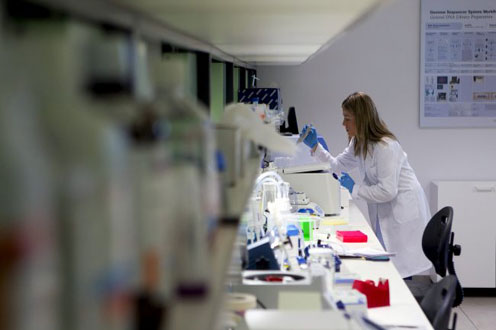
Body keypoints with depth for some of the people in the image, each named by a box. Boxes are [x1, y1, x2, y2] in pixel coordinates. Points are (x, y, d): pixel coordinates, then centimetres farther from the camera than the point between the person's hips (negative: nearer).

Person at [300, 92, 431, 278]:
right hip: (384, 212, 9)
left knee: (400, 273, -10)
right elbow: (337, 165, 23)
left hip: (404, 211, -9)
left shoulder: (385, 146, -21)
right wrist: (314, 146, 12)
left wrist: (354, 189, -14)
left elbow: (387, 191, -24)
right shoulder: (358, 143, 8)